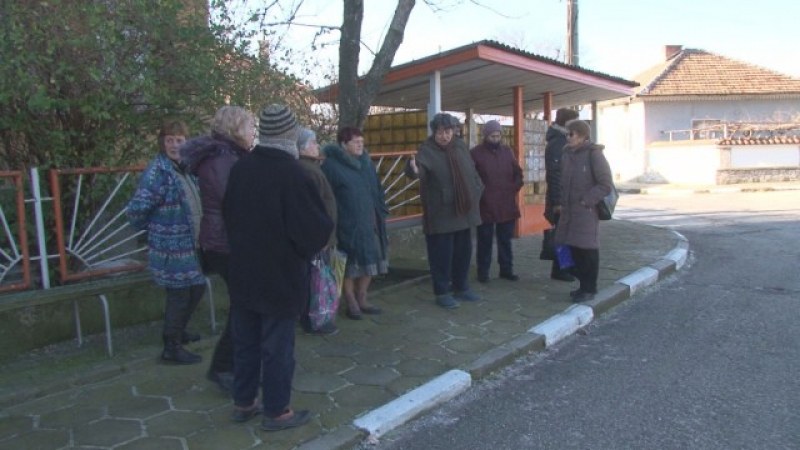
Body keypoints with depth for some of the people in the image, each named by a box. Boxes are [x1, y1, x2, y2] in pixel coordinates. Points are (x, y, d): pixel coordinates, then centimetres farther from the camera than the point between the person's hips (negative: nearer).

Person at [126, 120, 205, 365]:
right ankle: (171, 347, 19)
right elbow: (136, 209, -22)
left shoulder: (186, 169, 7)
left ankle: (178, 331, 41)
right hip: (171, 247, -8)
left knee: (197, 287, 19)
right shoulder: (157, 171, -19)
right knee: (179, 295, 2)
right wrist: (152, 229, -7)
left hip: (190, 244, 8)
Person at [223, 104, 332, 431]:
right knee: (277, 345, 5)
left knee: (245, 341, 17)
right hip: (280, 276, -6)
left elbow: (228, 214, 12)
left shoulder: (240, 167, 1)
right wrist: (325, 229, 4)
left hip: (243, 272, 7)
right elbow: (315, 227, -18)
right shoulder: (292, 172, -20)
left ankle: (243, 403, 30)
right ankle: (276, 411, 17)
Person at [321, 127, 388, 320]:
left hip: (369, 220, 7)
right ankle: (351, 303, 17)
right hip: (347, 224, -7)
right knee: (350, 264, 3)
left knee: (370, 261, 11)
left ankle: (362, 299, 25)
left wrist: (381, 212, 12)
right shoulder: (332, 165, -10)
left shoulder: (366, 162, 11)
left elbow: (376, 189, 17)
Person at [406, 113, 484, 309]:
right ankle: (442, 292, 13)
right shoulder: (427, 150, -13)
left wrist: (477, 189, 12)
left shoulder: (460, 145, 6)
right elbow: (420, 166, -34)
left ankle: (461, 287, 31)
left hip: (463, 210, 6)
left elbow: (472, 171, 18)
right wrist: (414, 169, -56)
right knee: (442, 253, -1)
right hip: (440, 213, -6)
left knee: (463, 251, 15)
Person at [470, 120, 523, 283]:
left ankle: (506, 269, 23)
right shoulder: (475, 153, -5)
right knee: (485, 241, 4)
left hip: (507, 205, 4)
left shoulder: (507, 151, 9)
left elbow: (518, 173, 17)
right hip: (485, 206, -4)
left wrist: (514, 189, 5)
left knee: (505, 240, 13)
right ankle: (483, 272, 13)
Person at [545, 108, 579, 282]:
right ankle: (558, 270, 5)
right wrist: (557, 201, -23)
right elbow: (554, 175, -21)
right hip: (561, 198, -9)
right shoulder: (556, 144, -16)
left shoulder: (563, 141, 14)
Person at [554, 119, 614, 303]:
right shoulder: (567, 154, 9)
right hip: (569, 210, 7)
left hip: (586, 211, -6)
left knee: (588, 249, 0)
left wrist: (585, 200, -15)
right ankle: (584, 285, 22)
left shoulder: (594, 154, -10)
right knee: (575, 248, 10)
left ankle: (590, 289, 10)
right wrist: (563, 202, 8)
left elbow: (606, 185, -13)